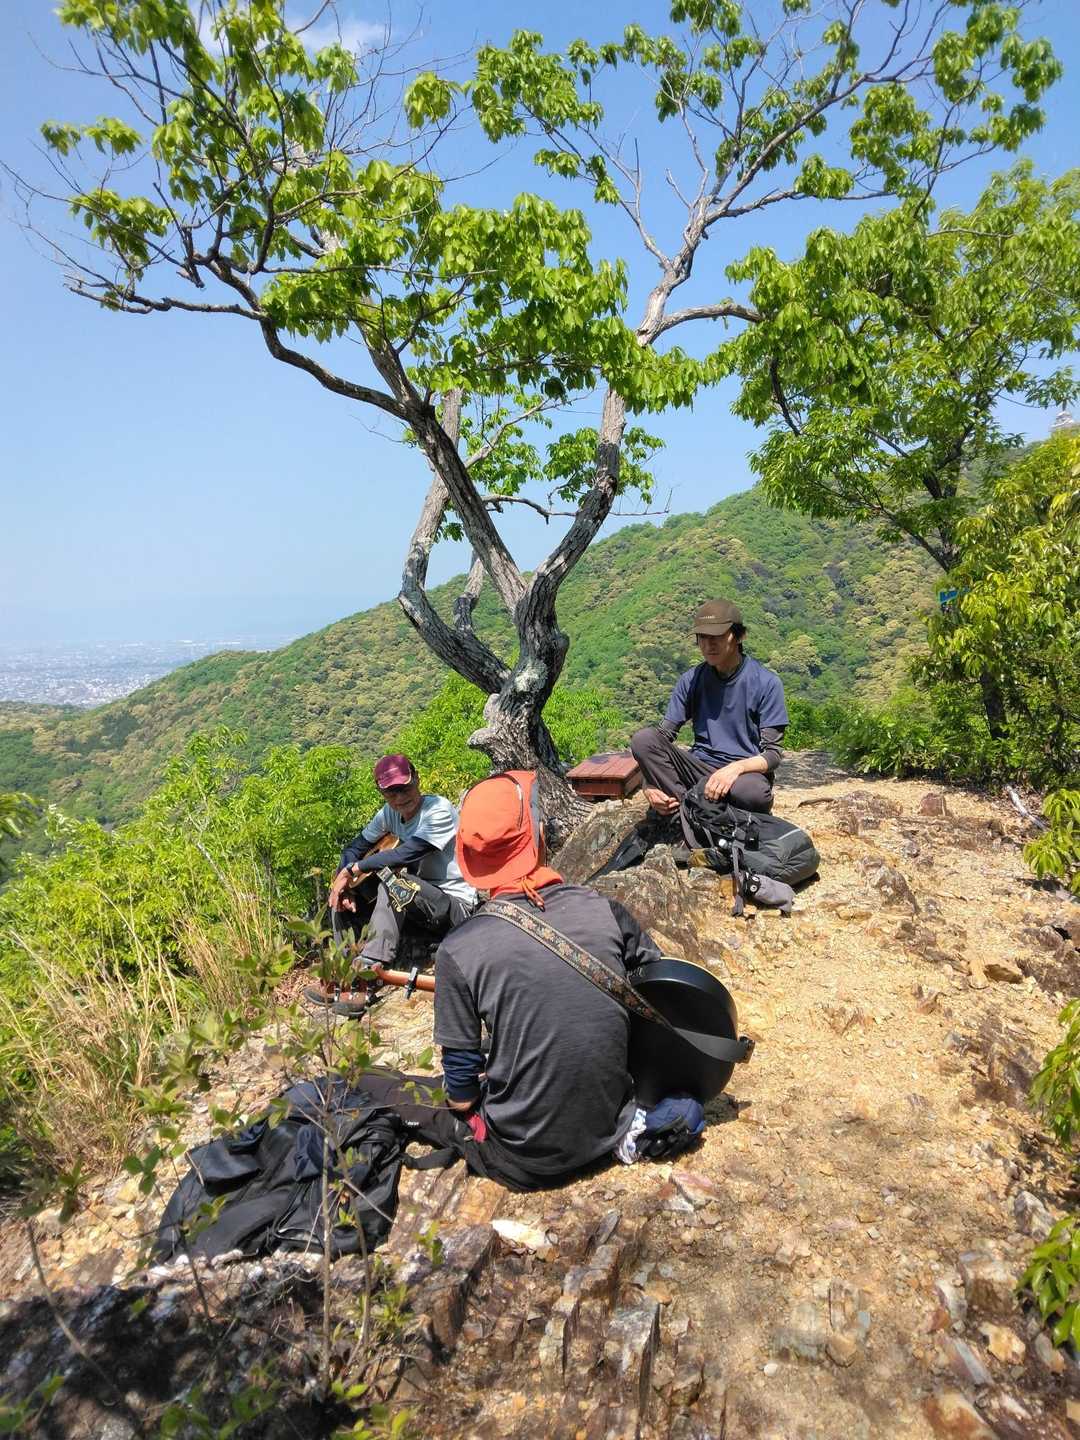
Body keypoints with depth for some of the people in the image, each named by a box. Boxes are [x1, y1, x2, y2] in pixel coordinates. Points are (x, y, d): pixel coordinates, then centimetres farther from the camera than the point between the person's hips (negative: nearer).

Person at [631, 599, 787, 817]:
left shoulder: (766, 682, -5)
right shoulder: (691, 680, 5)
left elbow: (772, 753, -7)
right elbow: (663, 734, 2)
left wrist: (736, 768, -29)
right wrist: (650, 785, -17)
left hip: (746, 772, -3)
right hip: (699, 767, 3)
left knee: (755, 793, -40)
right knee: (642, 739, -21)